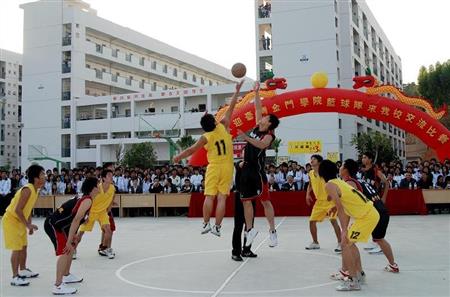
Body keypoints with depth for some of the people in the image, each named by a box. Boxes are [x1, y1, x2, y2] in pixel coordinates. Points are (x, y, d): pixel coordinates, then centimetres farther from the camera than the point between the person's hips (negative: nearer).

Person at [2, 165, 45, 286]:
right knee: (17, 248, -8)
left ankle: (23, 270, 31)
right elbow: (17, 210, -29)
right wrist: (28, 225, -25)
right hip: (11, 220, -9)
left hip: (19, 221, 9)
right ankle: (15, 277, -2)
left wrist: (29, 224, 11)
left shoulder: (35, 190, 4)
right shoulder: (27, 190, -26)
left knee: (23, 246, 17)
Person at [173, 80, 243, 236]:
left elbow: (191, 149, 5)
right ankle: (217, 227, -1)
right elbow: (230, 108, 5)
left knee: (209, 196, 3)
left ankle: (206, 224, 3)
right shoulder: (223, 127, -2)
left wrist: (178, 157, 20)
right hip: (227, 167, 2)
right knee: (222, 198, -1)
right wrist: (237, 91, 13)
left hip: (214, 167, -1)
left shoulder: (206, 137, -5)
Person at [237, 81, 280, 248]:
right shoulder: (257, 128, 11)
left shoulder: (269, 135, -9)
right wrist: (256, 93, 16)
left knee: (265, 200, -1)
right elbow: (258, 109, 17)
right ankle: (250, 230, 19)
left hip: (258, 170, -7)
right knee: (246, 201, 8)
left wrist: (246, 138, -36)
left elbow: (262, 145, -31)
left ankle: (272, 231, 8)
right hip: (246, 169, 7)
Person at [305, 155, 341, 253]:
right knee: (312, 221, 6)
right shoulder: (310, 173, 4)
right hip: (319, 201, 7)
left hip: (329, 200, -7)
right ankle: (315, 243, 24)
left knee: (333, 220, -19)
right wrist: (308, 194, 6)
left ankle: (340, 243, -9)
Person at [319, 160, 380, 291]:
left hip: (366, 216, -9)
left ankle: (353, 281, -3)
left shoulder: (329, 185, -9)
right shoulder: (340, 182, 17)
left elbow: (340, 209, -17)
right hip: (371, 213, 9)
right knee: (349, 242, 23)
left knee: (345, 244, -6)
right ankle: (359, 274, 31)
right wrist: (345, 229, 21)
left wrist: (344, 230, -17)